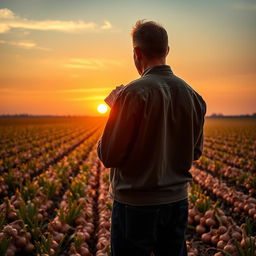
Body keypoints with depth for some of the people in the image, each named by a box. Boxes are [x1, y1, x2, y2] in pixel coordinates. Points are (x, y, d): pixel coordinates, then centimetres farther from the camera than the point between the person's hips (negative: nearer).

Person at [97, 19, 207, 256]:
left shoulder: (132, 94, -18)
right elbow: (196, 152, 10)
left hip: (136, 204, -5)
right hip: (177, 201, 6)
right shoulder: (193, 96, 1)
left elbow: (108, 157, -15)